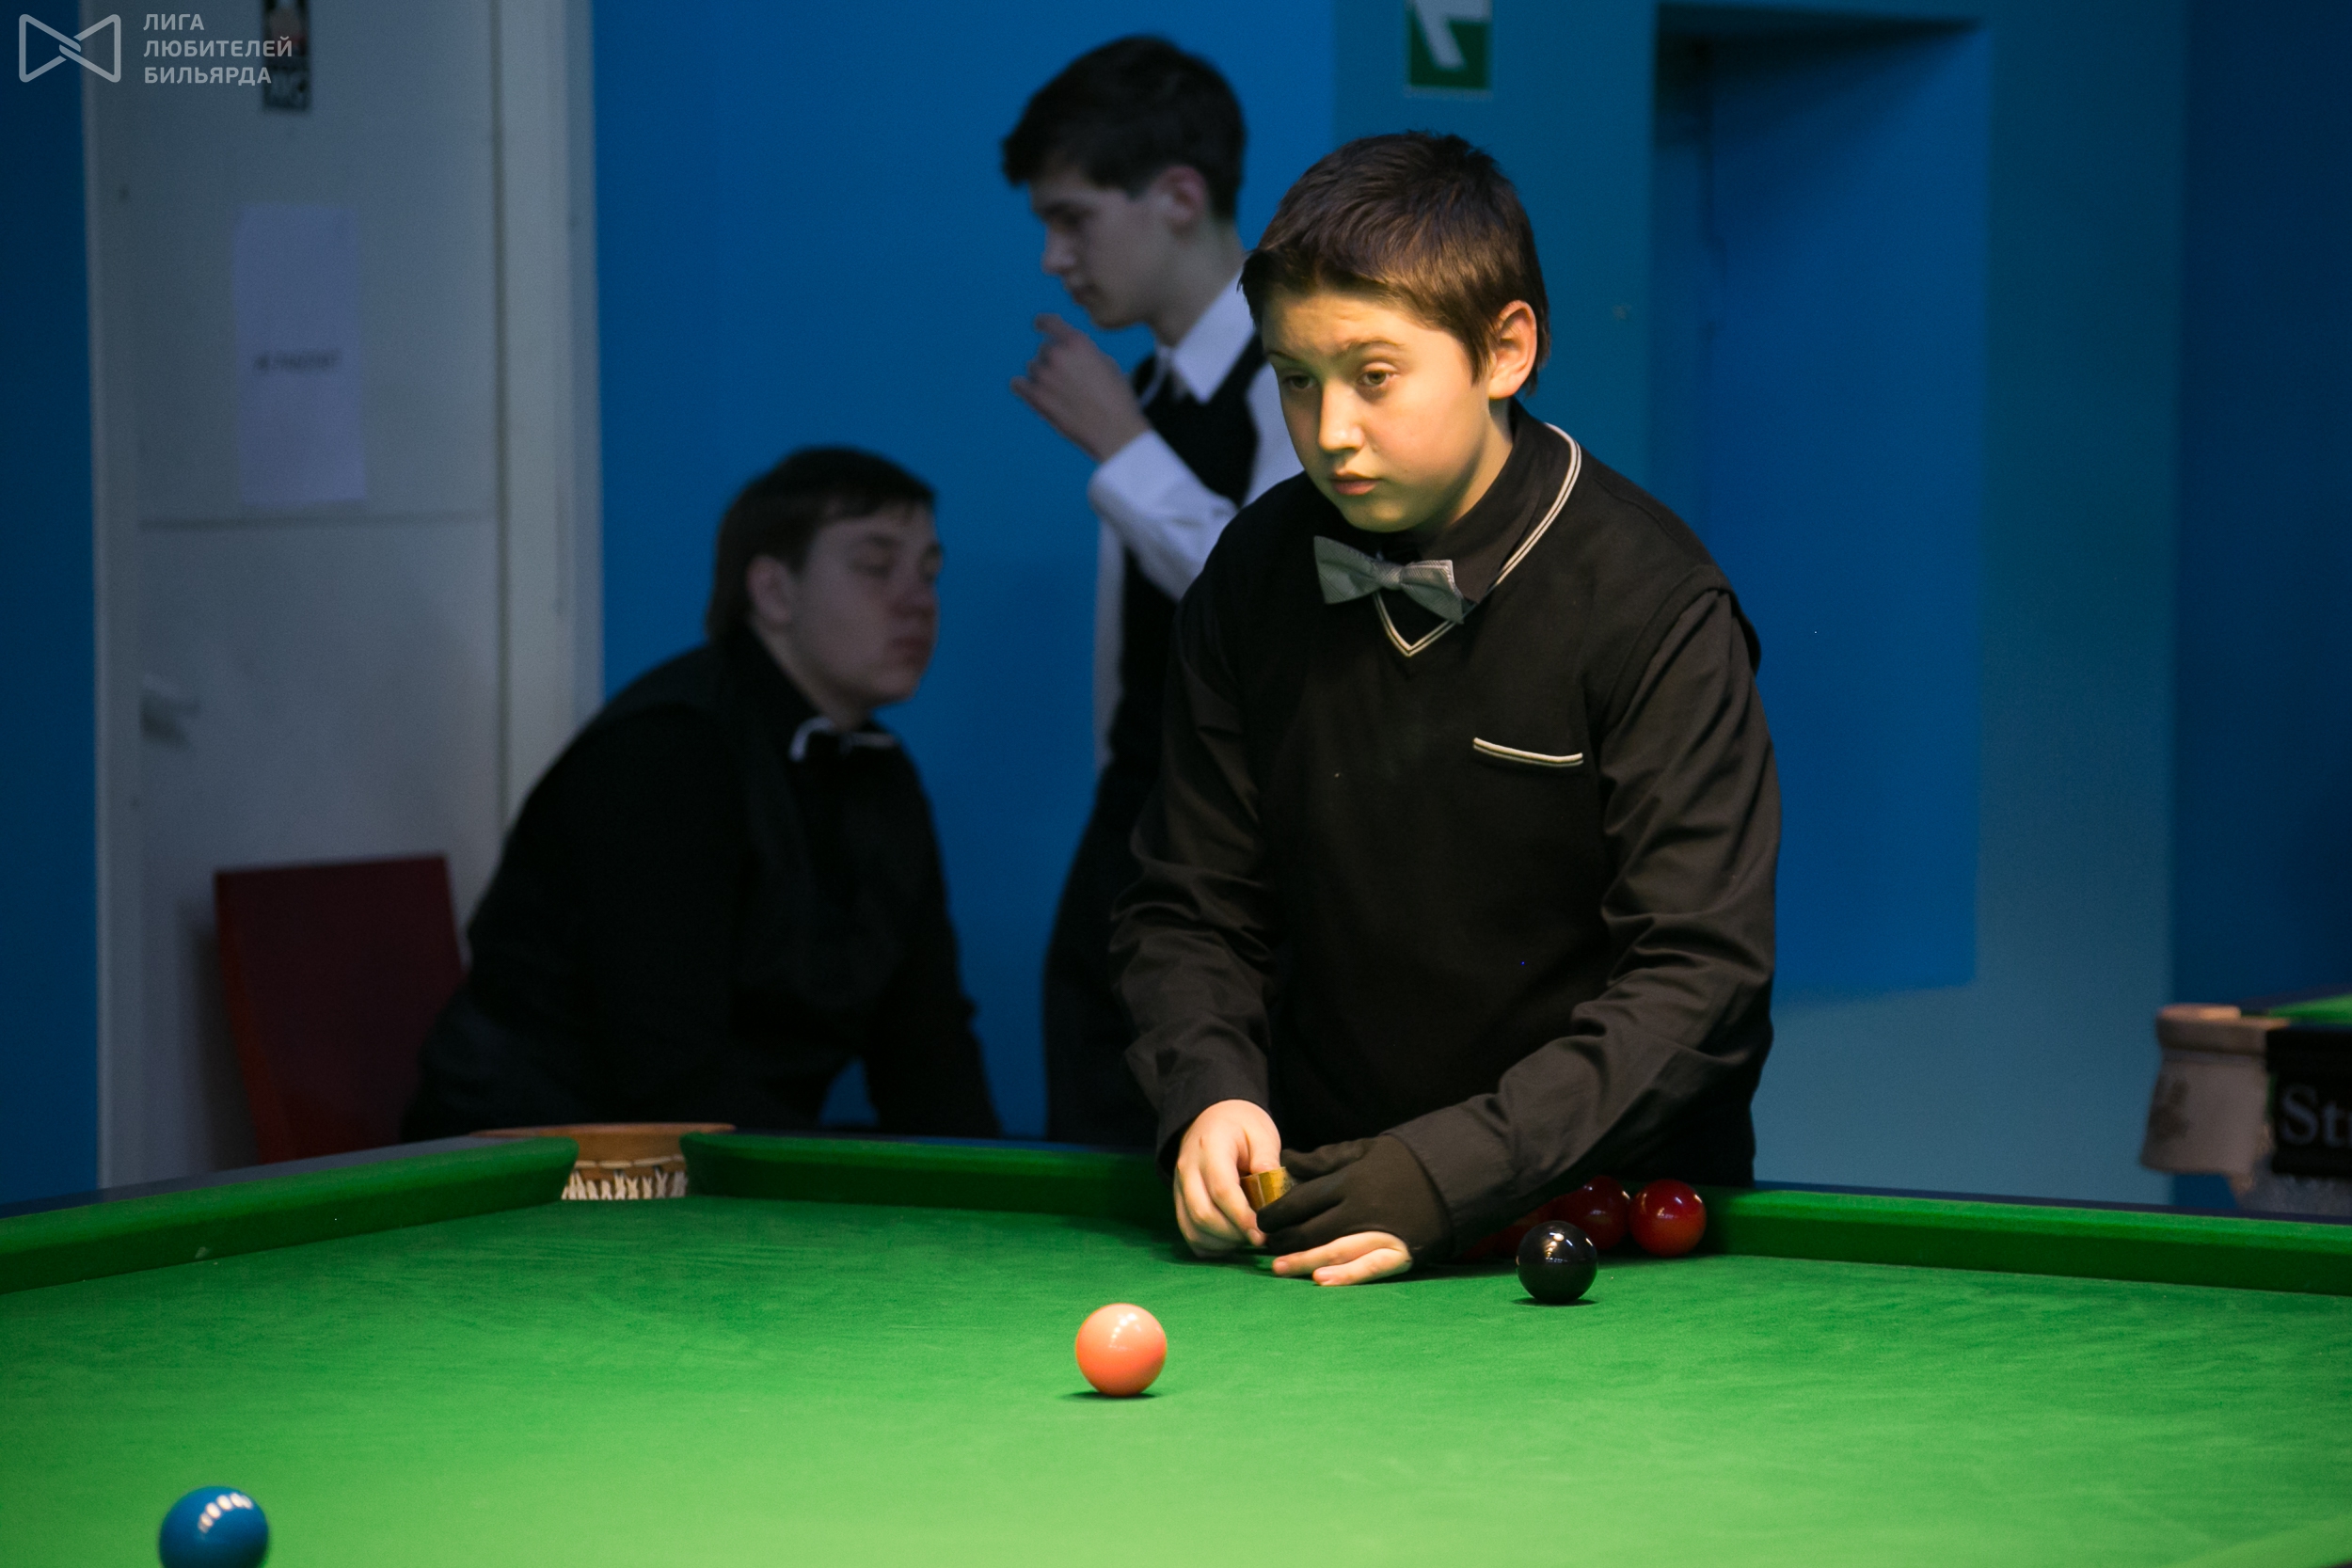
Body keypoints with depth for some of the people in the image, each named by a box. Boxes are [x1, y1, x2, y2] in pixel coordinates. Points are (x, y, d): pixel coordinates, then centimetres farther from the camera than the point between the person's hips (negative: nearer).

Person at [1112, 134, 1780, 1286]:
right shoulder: (1255, 578, 4)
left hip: (1612, 1207, -4)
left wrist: (1453, 1167, -24)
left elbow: (1700, 978, -15)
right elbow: (1191, 908, 11)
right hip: (1325, 1190, 4)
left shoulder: (1655, 606, -11)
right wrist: (1211, 1094, -10)